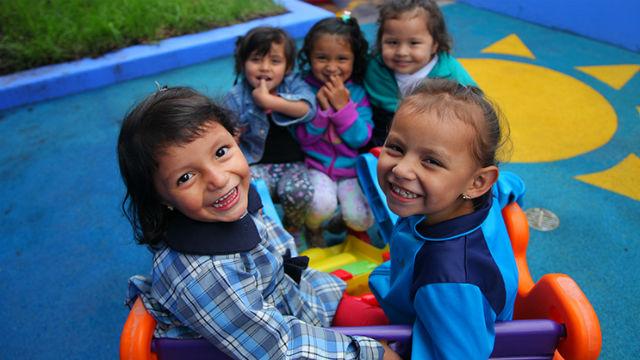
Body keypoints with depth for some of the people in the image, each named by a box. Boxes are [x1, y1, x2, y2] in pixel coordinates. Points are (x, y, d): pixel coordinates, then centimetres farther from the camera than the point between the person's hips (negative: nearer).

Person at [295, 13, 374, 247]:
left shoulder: (358, 92, -4)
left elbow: (361, 139, -10)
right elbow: (303, 139, -7)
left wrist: (343, 106, -21)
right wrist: (323, 108, -21)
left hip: (351, 169, 1)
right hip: (316, 167, -1)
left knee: (362, 220, -16)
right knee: (323, 204, -29)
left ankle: (341, 220, 21)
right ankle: (313, 227, 8)